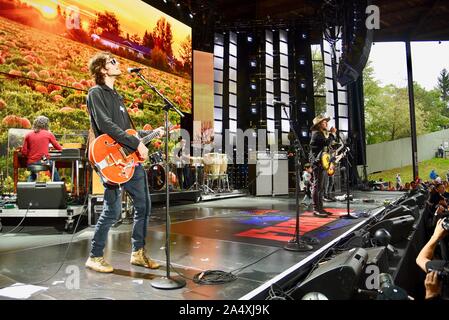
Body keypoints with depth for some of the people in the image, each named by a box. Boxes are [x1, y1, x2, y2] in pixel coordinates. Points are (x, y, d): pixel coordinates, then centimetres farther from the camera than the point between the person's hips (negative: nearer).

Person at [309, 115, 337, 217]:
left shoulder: (322, 134, 22)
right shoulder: (316, 134, -10)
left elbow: (327, 146, 22)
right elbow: (327, 142, -22)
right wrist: (332, 134, -10)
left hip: (322, 163, 11)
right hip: (318, 163, -11)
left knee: (321, 187, 11)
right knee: (317, 186, -10)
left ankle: (320, 208, 17)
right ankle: (316, 209, -9)